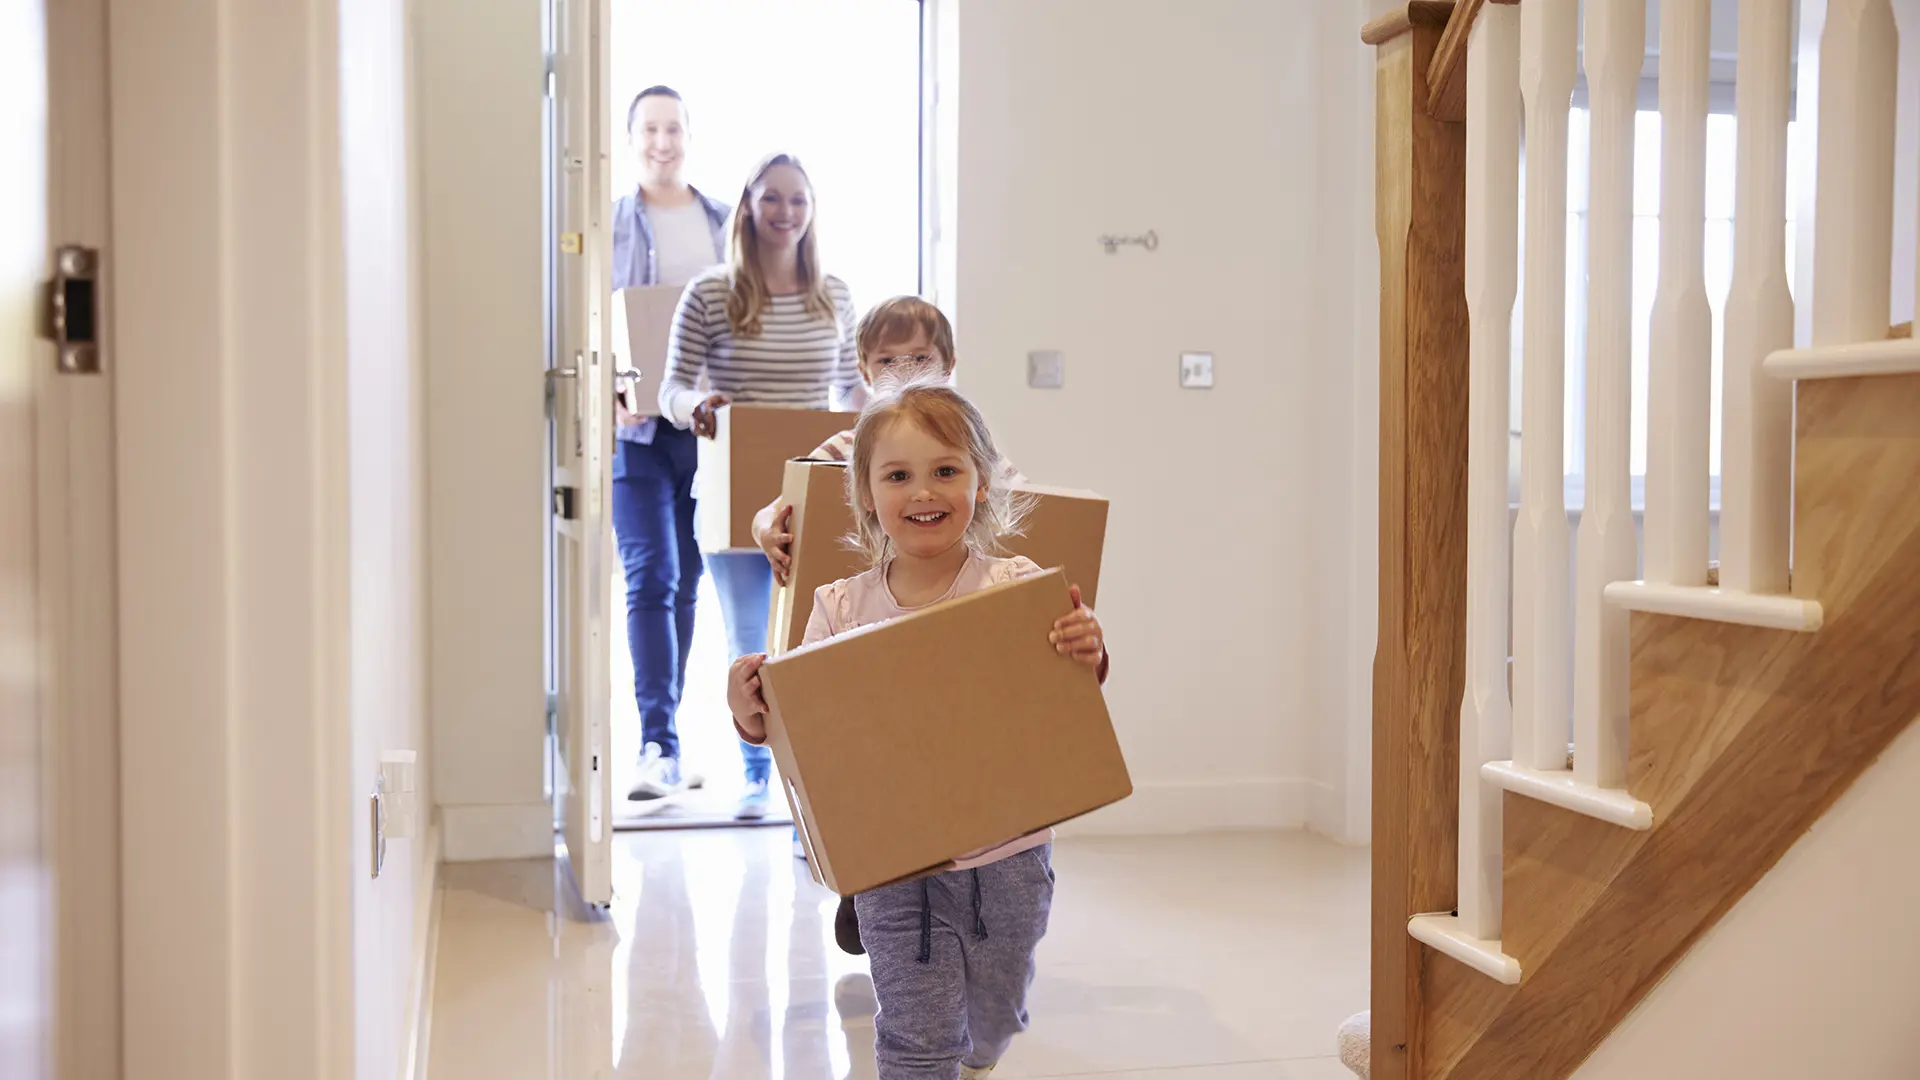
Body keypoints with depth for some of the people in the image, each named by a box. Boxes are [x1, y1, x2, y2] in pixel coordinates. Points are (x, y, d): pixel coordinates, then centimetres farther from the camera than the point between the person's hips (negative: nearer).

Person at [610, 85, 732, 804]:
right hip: (637, 428, -3)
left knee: (688, 581, 9)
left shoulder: (726, 225, 10)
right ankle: (660, 745, -12)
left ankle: (665, 738, 21)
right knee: (651, 578, -11)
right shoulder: (607, 226, 2)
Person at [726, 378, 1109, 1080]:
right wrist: (757, 721, -18)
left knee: (994, 1019, 21)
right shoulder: (841, 610, -5)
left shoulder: (1017, 588, -9)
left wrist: (1088, 661, -27)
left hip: (1006, 856, 0)